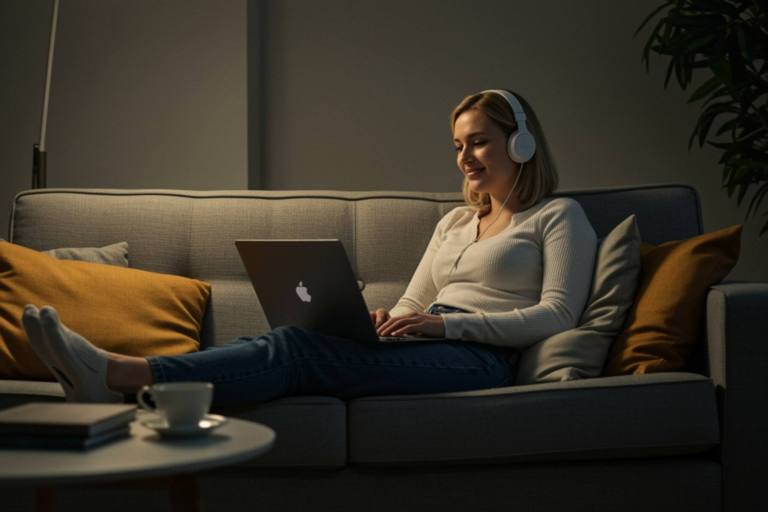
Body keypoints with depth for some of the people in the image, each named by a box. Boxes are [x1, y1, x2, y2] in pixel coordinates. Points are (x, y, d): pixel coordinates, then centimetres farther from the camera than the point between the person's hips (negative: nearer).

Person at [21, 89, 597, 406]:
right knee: (287, 344, -23)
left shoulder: (559, 217, 8)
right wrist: (383, 321, 0)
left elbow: (556, 314, -5)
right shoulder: (455, 221, 30)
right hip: (425, 347, 7)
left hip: (479, 358, -7)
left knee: (300, 347, -29)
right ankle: (113, 375, -41)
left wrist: (446, 322, -14)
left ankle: (121, 374, -43)